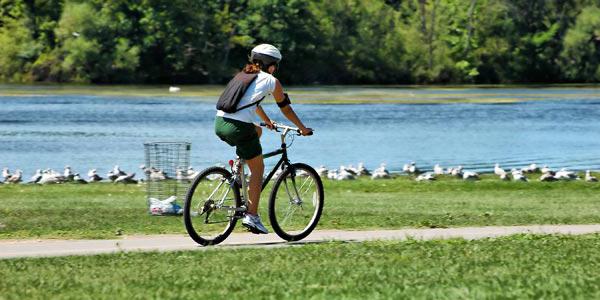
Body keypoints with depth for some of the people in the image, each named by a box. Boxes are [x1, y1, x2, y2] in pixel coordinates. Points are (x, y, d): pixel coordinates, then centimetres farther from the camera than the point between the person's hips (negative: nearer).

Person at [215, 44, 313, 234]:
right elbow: (286, 109, 15)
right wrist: (303, 129, 29)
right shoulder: (271, 81, 7)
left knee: (256, 131, 35)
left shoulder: (244, 76, 24)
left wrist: (267, 122, 55)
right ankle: (252, 216, 1)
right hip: (239, 127, -7)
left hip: (219, 123, 7)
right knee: (258, 168, 8)